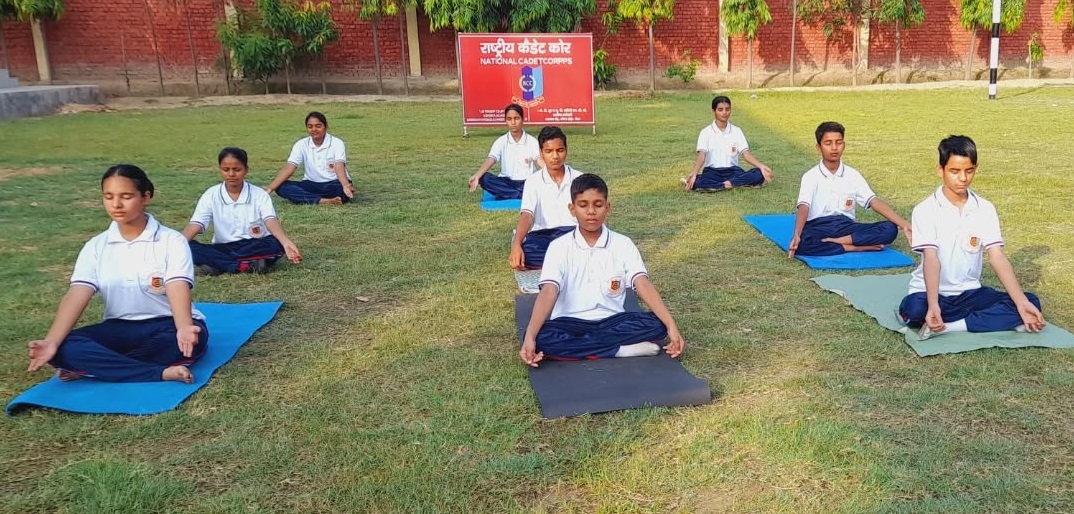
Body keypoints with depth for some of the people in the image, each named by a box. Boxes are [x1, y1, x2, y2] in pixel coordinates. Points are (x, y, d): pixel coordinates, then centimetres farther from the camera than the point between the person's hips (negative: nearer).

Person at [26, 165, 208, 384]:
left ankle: (90, 367, -25)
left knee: (194, 338, -38)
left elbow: (178, 290, -24)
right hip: (120, 328, 3)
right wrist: (51, 341, -28)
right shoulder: (96, 247, 2)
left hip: (167, 325, -3)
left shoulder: (172, 241, -9)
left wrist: (184, 328, -46)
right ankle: (161, 373, -33)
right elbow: (76, 296, -10)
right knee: (64, 349, -24)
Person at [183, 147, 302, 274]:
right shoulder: (211, 195, 0)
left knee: (276, 244, -34)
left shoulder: (259, 194, -4)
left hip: (255, 246, -1)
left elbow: (271, 220, -20)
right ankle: (248, 266, -32)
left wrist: (286, 242, -41)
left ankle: (218, 263, -27)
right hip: (223, 248, 1)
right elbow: (195, 225, -9)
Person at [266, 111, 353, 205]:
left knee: (342, 188, -39)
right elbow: (289, 168, -12)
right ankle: (324, 201, -37)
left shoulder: (337, 143, -10)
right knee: (281, 187, -24)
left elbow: (339, 167, -27)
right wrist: (270, 187, -27)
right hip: (312, 185, 3)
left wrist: (346, 186, -50)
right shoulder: (301, 144, -1)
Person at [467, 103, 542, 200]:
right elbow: (490, 160, -12)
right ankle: (522, 195, -30)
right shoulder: (501, 141, 3)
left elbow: (539, 160, -14)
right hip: (506, 183, 1)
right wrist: (476, 176, -32)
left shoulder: (532, 141, 2)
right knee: (484, 179, -28)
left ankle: (506, 195, -32)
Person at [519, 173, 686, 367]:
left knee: (656, 325, -25)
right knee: (541, 338, -33)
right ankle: (624, 349, -26)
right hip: (571, 324, -1)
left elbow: (644, 285, -11)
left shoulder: (623, 244, 0)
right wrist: (530, 337, -32)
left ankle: (574, 347, -23)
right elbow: (548, 292, -16)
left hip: (612, 321, 1)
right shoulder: (559, 247, -4)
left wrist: (671, 326, -26)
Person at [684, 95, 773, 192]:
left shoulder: (736, 131, 7)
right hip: (712, 171, -2)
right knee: (696, 182, -38)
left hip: (732, 171, 3)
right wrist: (694, 173, -33)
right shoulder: (706, 132, 0)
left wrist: (762, 167, -20)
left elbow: (746, 154, -1)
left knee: (759, 175, -26)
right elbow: (701, 156, -13)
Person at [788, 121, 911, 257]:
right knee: (801, 243, -39)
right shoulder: (810, 176, -2)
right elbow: (804, 207, -17)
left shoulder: (853, 175, 9)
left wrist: (904, 225, -14)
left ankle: (835, 241, -24)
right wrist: (796, 235, -37)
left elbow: (874, 201, 0)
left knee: (890, 229, -20)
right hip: (818, 227, -3)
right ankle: (858, 247, -26)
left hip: (846, 226, 4)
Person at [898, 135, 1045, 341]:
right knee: (913, 310, -38)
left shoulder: (985, 209, 1)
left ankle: (947, 327, -26)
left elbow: (997, 257, -6)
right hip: (930, 293, -4)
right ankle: (991, 321, -20)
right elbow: (931, 259, -22)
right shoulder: (925, 210, -11)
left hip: (970, 293, 5)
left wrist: (1022, 302, -19)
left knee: (1031, 303, -18)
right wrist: (933, 305, -37)